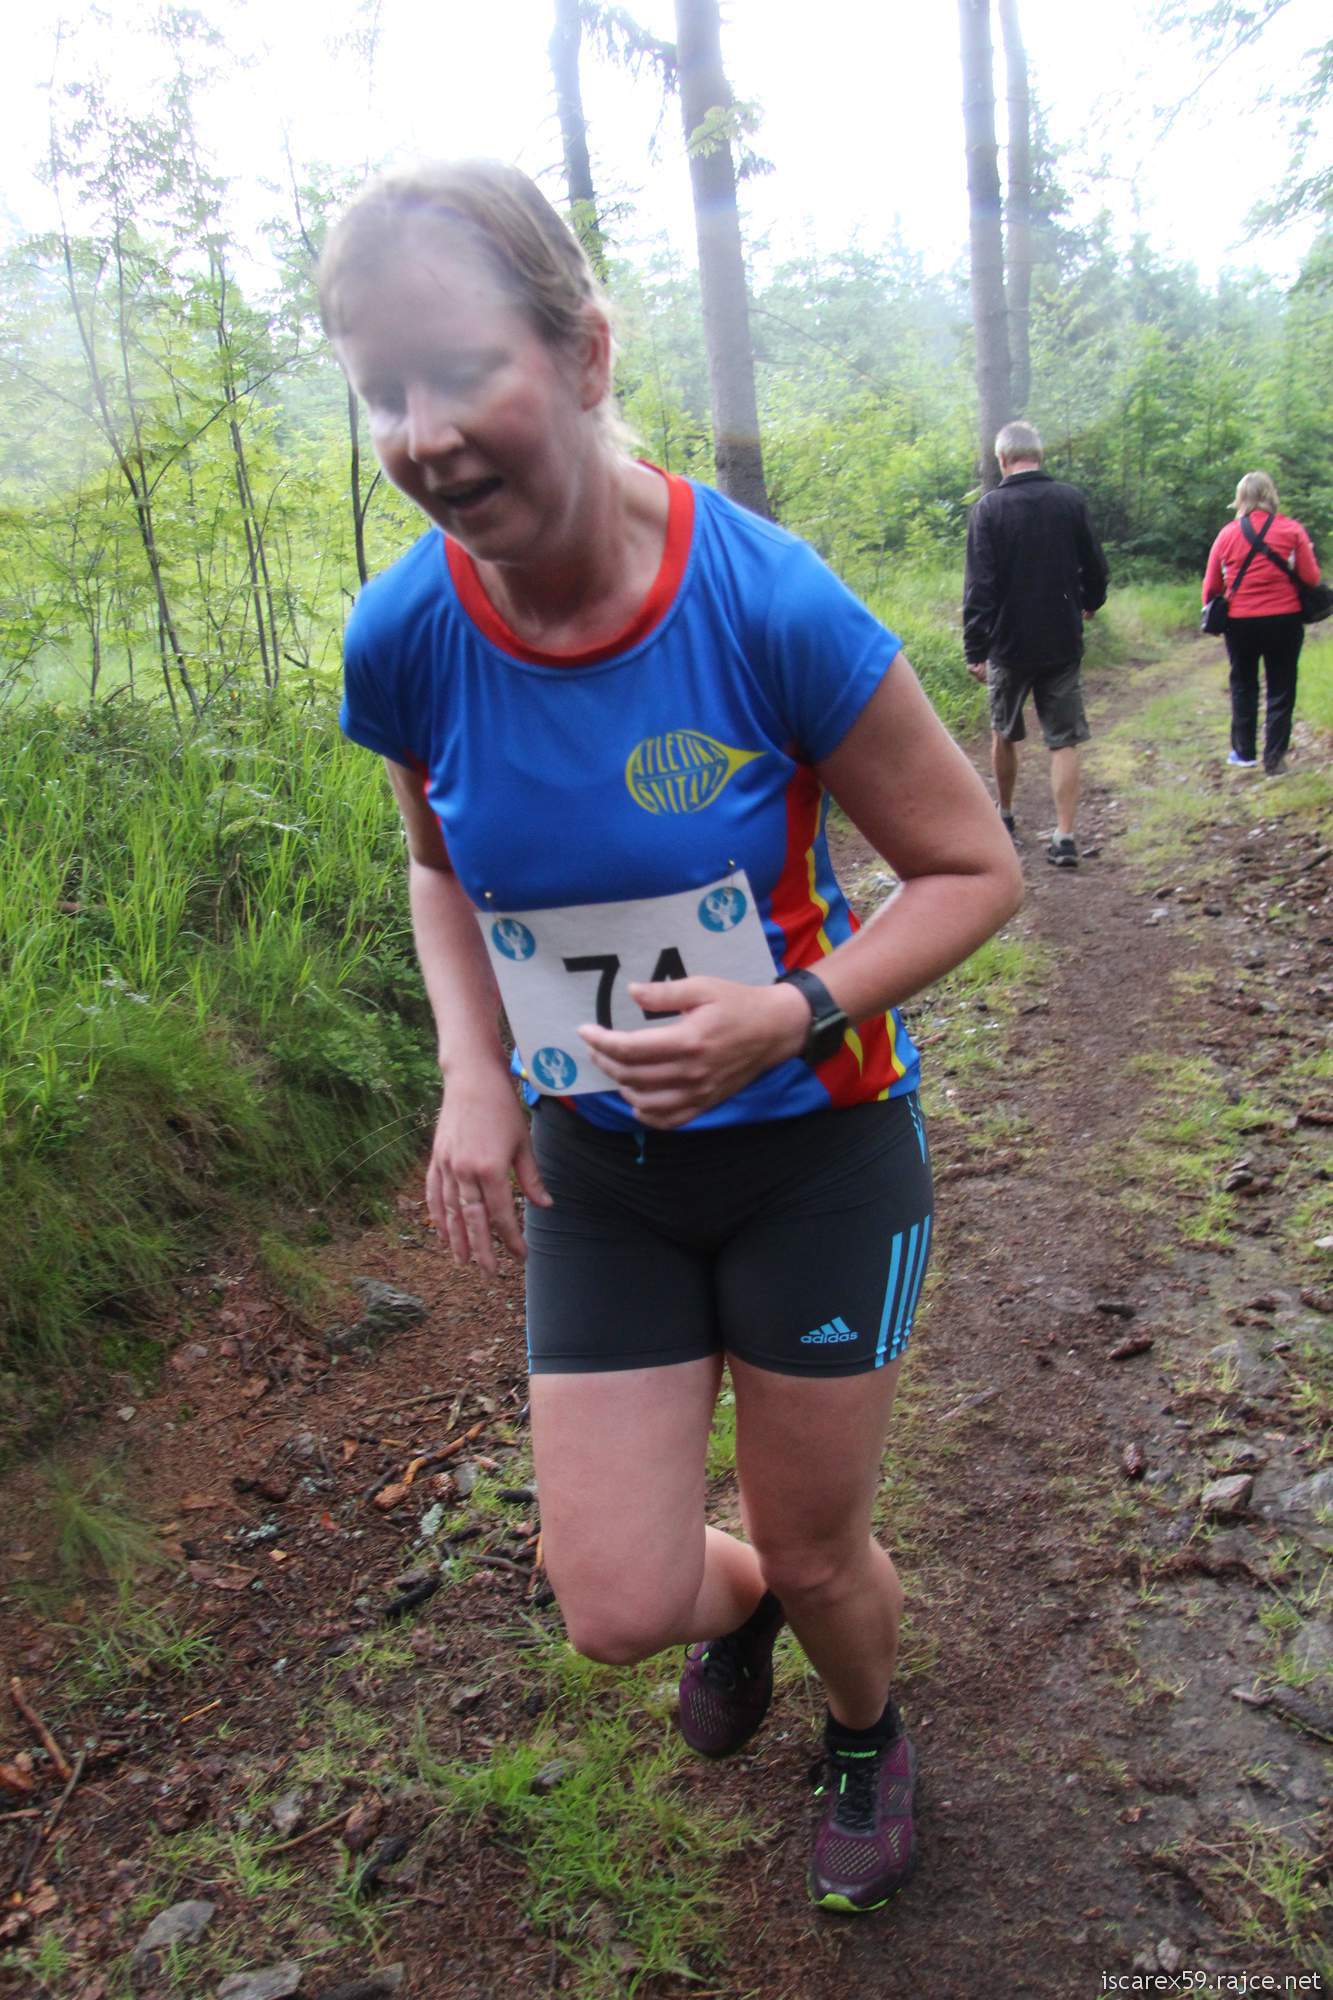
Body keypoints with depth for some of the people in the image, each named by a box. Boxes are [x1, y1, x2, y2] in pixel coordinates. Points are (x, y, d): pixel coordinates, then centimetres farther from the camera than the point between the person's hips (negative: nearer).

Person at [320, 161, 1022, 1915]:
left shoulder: (770, 607, -24)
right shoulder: (403, 641, -13)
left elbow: (974, 869, -12)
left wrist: (793, 1013, -28)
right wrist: (471, 1072, -6)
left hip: (815, 1143, -2)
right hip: (598, 1166, 3)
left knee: (815, 1551, 14)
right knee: (618, 1610, 6)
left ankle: (869, 1737, 53)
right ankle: (738, 1598, 47)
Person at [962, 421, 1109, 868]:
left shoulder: (989, 508, -8)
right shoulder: (1070, 499, 0)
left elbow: (979, 585, -12)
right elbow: (1094, 566, 10)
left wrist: (975, 650, -9)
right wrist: (1091, 602, 31)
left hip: (1010, 643, -1)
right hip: (1063, 643, 1)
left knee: (1004, 735, 18)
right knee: (1064, 741, 3)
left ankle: (1004, 816, 32)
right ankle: (1064, 836, -3)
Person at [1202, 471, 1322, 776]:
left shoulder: (1228, 534, -2)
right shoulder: (1292, 530, -5)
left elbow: (1211, 586, 1)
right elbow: (1311, 578, -7)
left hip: (1240, 623, 1)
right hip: (1284, 620, -1)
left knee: (1243, 686, 18)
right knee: (1280, 690, 7)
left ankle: (1244, 753, 22)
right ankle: (1274, 758, 3)